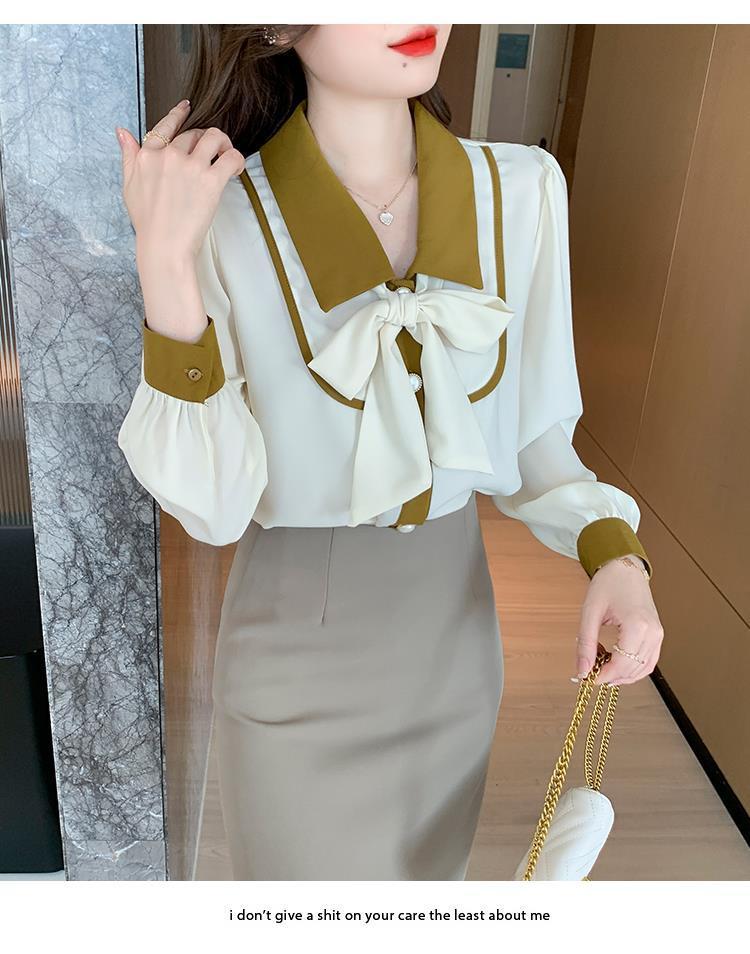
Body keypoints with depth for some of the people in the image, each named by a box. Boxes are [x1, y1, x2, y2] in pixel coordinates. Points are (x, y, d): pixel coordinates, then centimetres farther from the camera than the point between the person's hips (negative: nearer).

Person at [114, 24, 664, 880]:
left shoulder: (522, 190, -9)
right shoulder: (218, 213, -17)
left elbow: (527, 428, 1)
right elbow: (214, 507, -18)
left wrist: (613, 549, -15)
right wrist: (166, 270, -27)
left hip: (453, 626, 3)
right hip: (296, 641, -3)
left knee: (429, 867, 26)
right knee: (300, 862, 21)